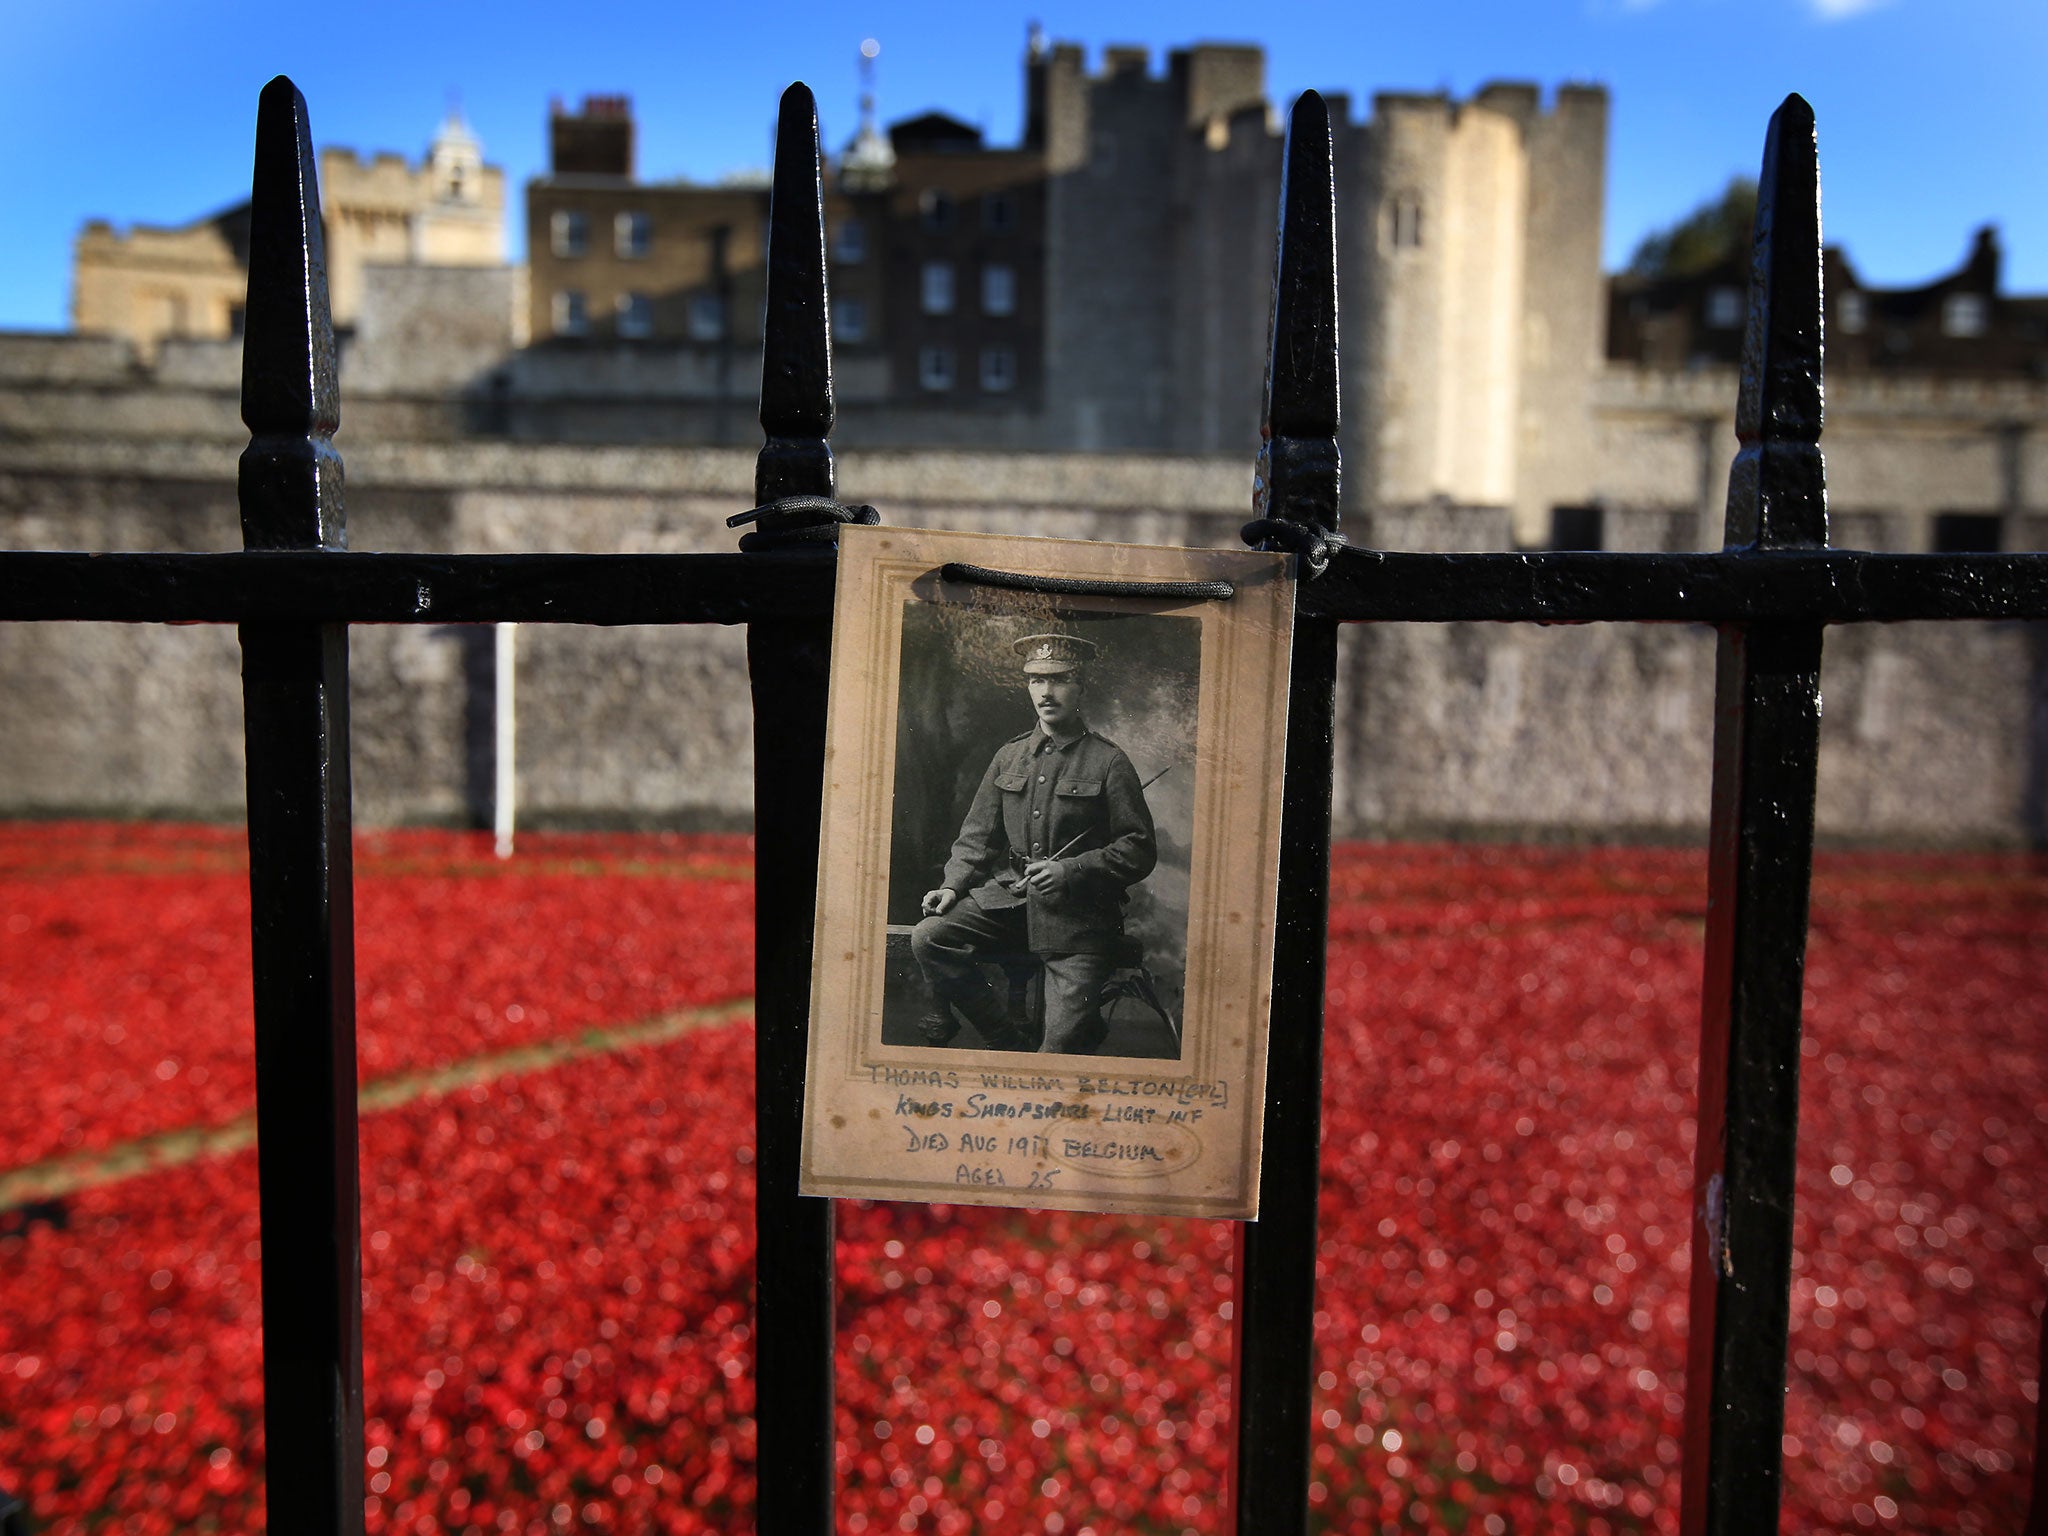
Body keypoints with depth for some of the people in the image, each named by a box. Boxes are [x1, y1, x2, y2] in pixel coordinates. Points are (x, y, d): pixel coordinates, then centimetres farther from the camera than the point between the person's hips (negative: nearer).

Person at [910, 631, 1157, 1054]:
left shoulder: (1108, 762, -2)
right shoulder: (1009, 755, 12)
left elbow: (1140, 850, -5)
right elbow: (977, 836, 14)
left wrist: (1070, 871, -17)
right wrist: (953, 886, -3)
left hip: (1079, 912, -4)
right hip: (1010, 897, 5)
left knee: (1064, 1042, -17)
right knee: (928, 937, -18)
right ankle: (1015, 1046, -7)